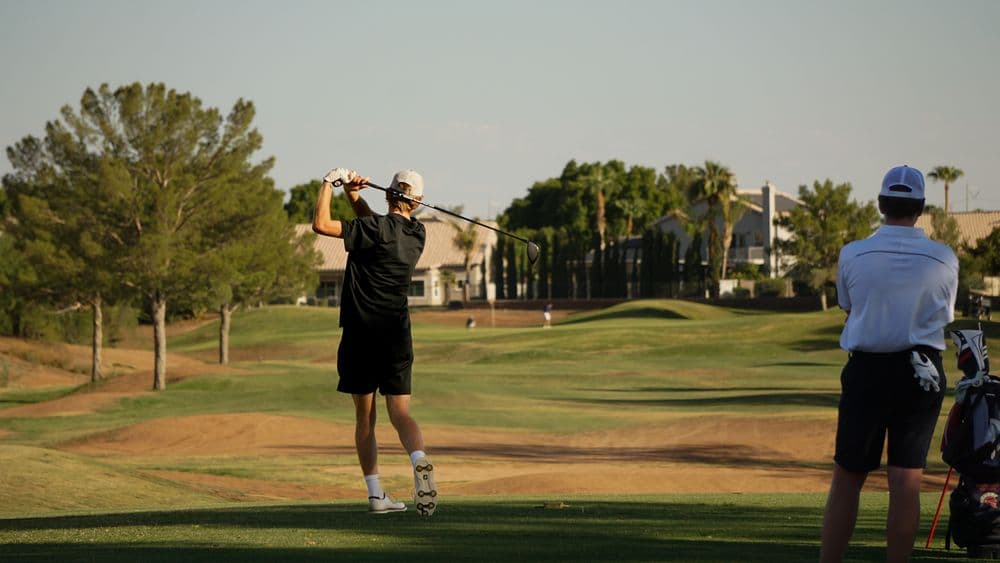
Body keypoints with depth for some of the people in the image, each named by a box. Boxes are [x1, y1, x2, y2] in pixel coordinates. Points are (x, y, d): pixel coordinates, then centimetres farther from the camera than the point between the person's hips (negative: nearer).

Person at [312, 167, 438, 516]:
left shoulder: (377, 228, -11)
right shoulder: (417, 234, 9)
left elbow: (321, 224, -15)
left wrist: (330, 184, -4)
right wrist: (353, 194, 9)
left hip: (361, 333, -4)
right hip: (397, 334, 4)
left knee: (364, 418, 7)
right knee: (400, 413, 0)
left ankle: (376, 494, 5)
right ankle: (419, 460, -30)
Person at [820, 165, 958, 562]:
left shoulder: (852, 255, -3)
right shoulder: (944, 260, -3)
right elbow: (944, 318, 10)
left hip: (865, 370, 0)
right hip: (922, 373, 0)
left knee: (847, 477, 6)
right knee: (907, 480, 0)